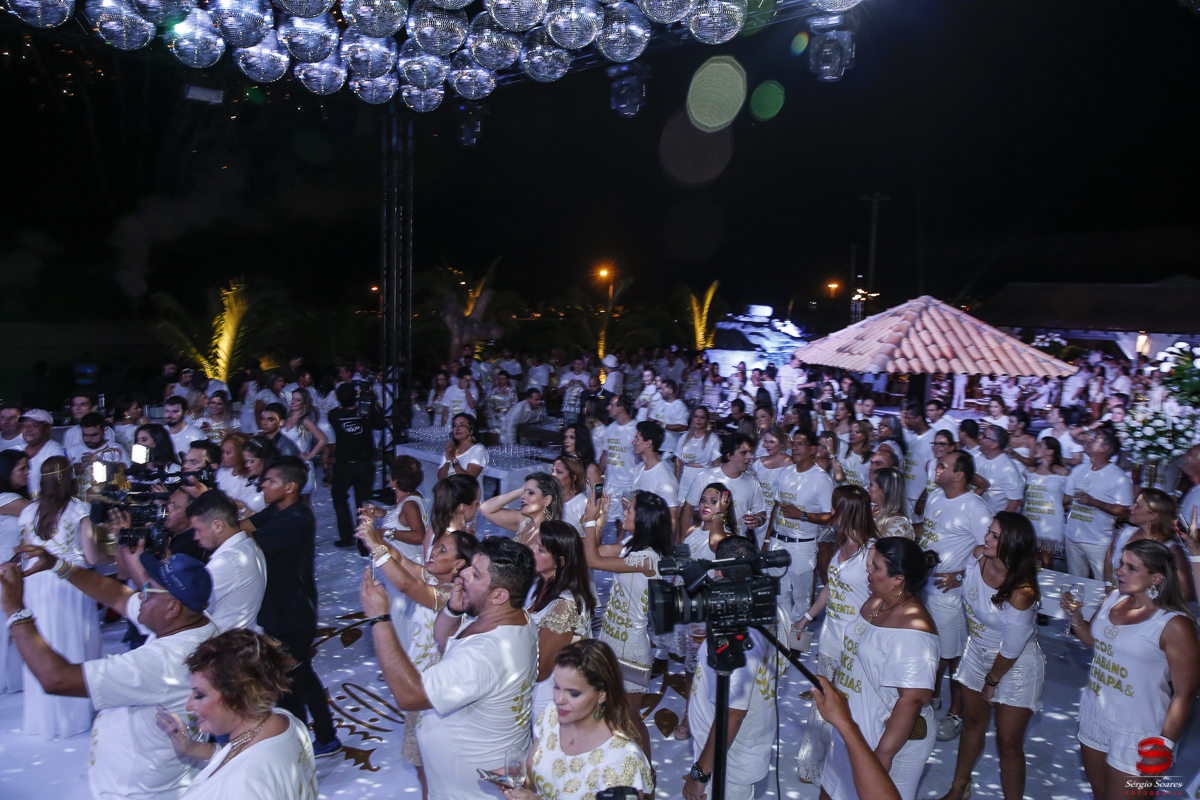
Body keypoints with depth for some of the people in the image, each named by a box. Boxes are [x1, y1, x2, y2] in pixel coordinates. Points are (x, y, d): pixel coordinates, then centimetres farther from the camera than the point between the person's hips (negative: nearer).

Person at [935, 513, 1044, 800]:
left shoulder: (1021, 593, -34)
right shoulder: (978, 556, -17)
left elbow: (1011, 650, -22)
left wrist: (992, 681, -8)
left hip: (1017, 667, -6)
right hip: (978, 653, 6)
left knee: (1008, 743, 3)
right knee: (972, 723, 22)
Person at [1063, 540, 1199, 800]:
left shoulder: (1174, 626, -20)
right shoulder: (1114, 599, 1)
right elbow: (1091, 638, 19)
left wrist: (1164, 745, -16)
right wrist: (1075, 614, -1)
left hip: (1137, 734, -6)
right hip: (1093, 717, 7)